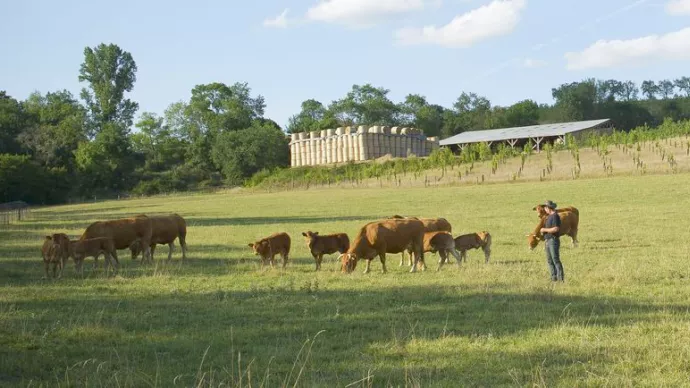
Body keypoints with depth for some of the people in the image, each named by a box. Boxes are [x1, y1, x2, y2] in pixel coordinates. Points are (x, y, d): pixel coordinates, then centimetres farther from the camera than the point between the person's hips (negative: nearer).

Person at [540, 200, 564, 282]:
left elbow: (556, 229, -22)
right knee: (549, 260, 11)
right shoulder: (549, 216, 16)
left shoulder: (555, 216, -13)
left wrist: (545, 230, -14)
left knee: (555, 260, -10)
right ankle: (554, 277, 15)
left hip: (553, 240, -10)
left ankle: (561, 278, -9)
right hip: (548, 241, 10)